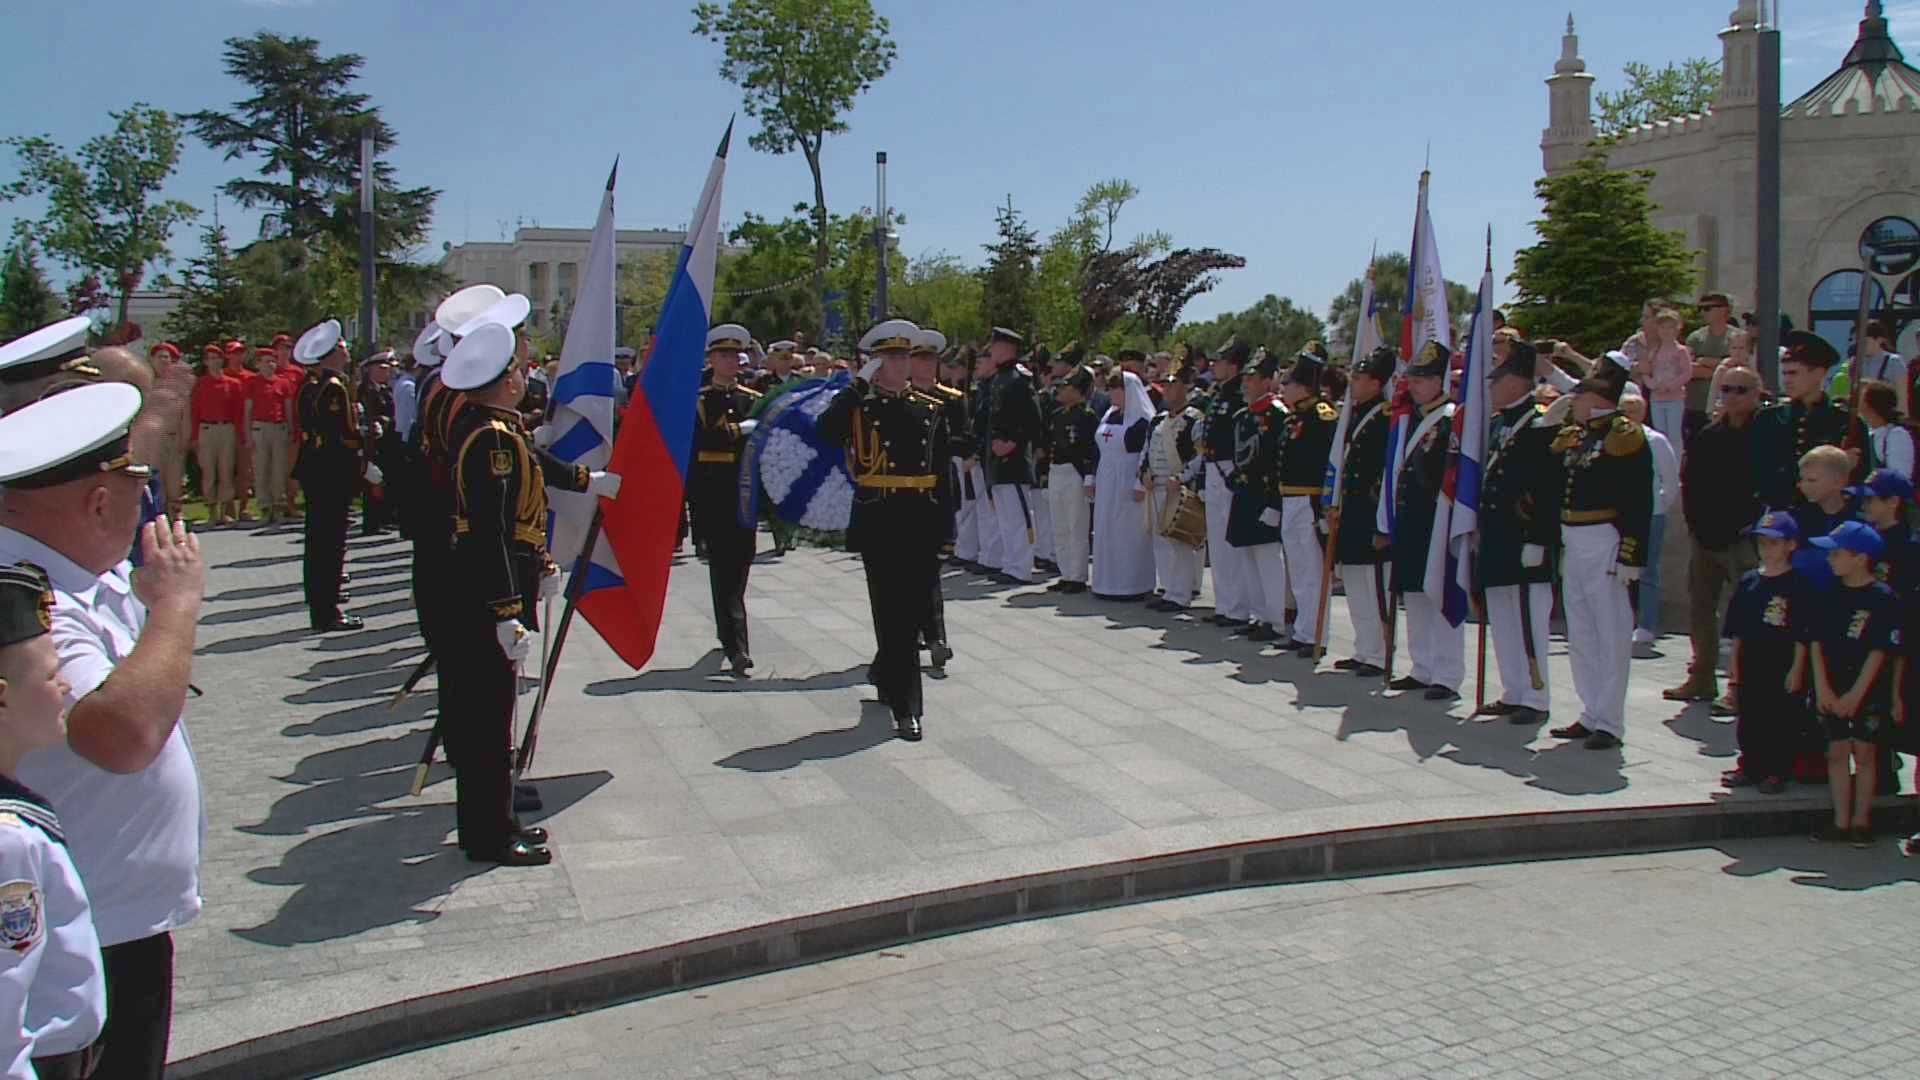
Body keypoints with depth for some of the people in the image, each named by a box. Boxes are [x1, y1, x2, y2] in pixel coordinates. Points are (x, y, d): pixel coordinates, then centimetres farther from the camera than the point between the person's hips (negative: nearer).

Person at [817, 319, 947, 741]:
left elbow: (943, 473, 13)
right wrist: (859, 385, -15)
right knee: (893, 612, -5)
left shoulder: (929, 411, 12)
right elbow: (825, 432, -20)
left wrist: (943, 525, 9)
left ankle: (885, 675, 37)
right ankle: (906, 707, -4)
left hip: (922, 524, 4)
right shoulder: (858, 406, 2)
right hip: (879, 523, -4)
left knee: (913, 610, 12)